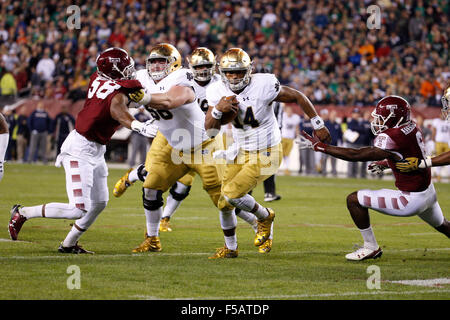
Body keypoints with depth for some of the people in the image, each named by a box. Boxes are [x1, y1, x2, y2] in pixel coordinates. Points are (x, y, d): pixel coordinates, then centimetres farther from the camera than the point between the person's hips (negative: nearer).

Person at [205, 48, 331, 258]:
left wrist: (318, 125, -3)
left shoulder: (263, 86, -22)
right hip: (241, 152, 6)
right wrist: (218, 110, -30)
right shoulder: (219, 92, -7)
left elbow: (297, 97, -9)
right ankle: (230, 247, 25)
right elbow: (210, 130, -9)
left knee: (232, 193, -15)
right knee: (224, 199, 5)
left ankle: (265, 217, 14)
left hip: (266, 154, -6)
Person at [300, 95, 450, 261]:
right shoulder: (412, 128, 2)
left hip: (411, 200, -9)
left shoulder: (393, 137, -24)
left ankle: (371, 247, 7)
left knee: (354, 199, -5)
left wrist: (320, 146, -20)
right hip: (429, 193, 9)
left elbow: (356, 155, -24)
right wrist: (386, 163, 18)